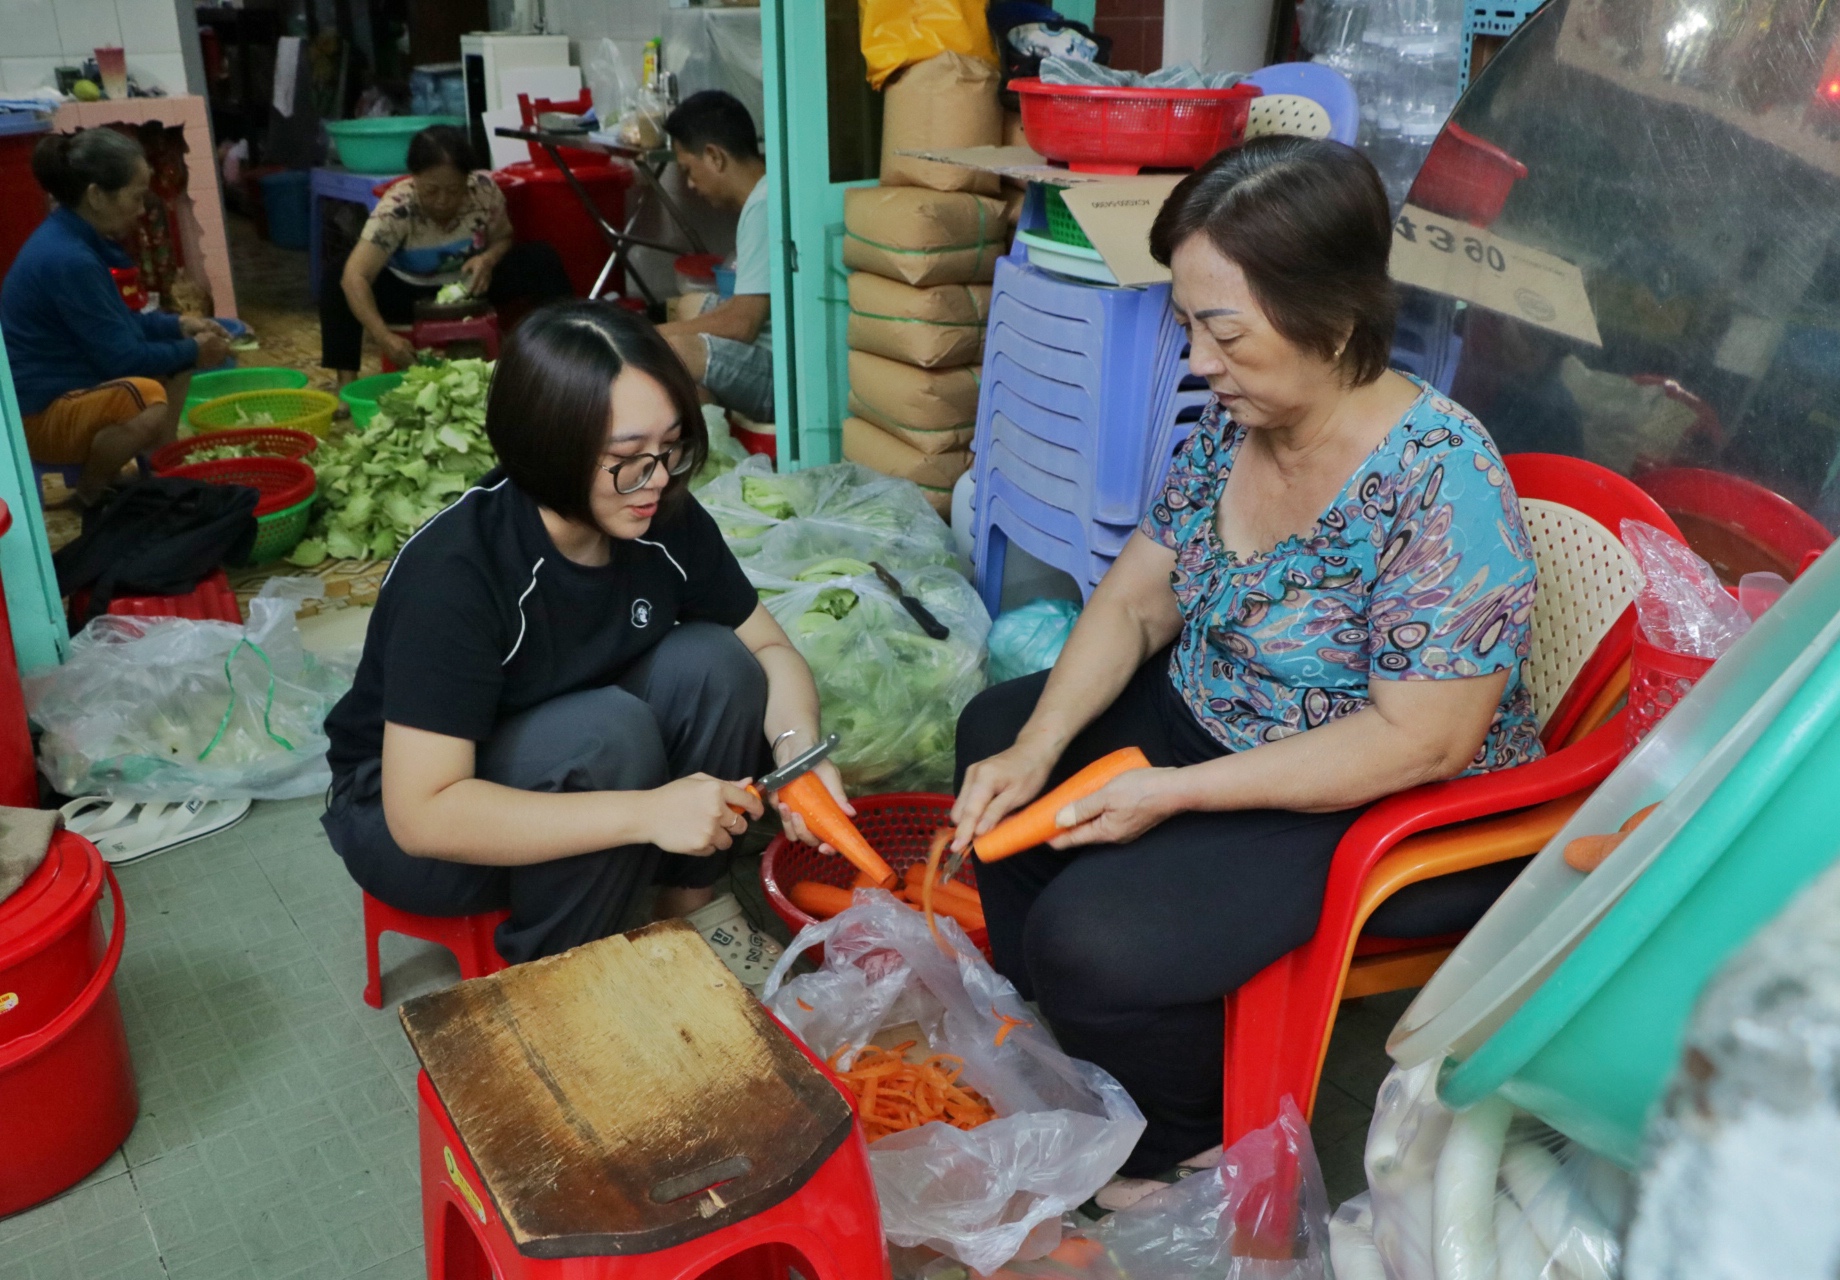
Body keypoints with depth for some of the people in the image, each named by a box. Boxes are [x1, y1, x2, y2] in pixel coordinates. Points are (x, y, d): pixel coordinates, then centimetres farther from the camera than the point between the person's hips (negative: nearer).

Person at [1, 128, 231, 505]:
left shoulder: (74, 238, 4)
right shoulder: (68, 260, -26)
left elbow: (117, 322, 17)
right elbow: (121, 357, -23)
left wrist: (179, 326, 6)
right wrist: (193, 352, -9)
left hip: (68, 387, 11)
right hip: (37, 414, -11)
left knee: (176, 356, 15)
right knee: (146, 398, -36)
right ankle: (91, 494, -9)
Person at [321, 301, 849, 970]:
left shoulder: (665, 521, -15)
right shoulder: (453, 571, -32)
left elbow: (771, 649, -3)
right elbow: (421, 815, -35)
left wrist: (797, 745, -25)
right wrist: (645, 812, -39)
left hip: (562, 764, 6)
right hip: (402, 818, -5)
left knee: (712, 662, -19)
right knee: (609, 732, -33)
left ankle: (688, 915, -1)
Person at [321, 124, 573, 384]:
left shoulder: (484, 190, -22)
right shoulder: (395, 209, -30)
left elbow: (504, 239, -3)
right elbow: (355, 277, -37)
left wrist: (488, 259, -28)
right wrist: (384, 337, -51)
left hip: (469, 287, 2)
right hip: (410, 293, -2)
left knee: (541, 258, -20)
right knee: (336, 278, -30)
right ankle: (346, 380, -26)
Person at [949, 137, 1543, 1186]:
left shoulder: (1441, 486, -29)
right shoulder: (1231, 425, -6)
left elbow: (1422, 740, -29)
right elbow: (1135, 600, 0)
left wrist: (1175, 793, -28)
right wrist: (1036, 749, -12)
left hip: (1392, 813, -9)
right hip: (1211, 721, 9)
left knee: (1094, 937, -25)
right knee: (996, 728, 14)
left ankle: (1191, 1148, 10)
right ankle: (1049, 1032, 28)